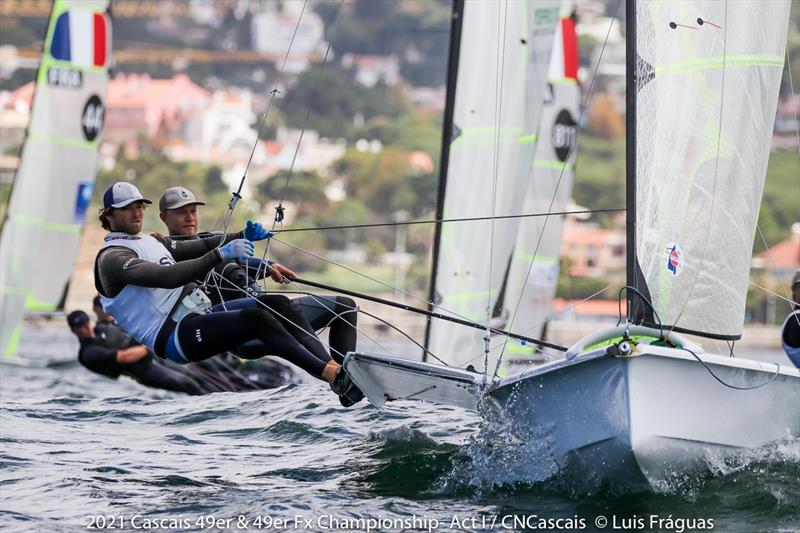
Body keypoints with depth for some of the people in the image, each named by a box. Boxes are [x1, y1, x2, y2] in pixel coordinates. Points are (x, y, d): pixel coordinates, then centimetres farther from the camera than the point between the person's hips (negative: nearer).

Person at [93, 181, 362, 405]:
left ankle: (332, 365, -24)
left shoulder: (151, 242, 25)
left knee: (276, 303, -12)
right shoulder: (111, 258, -5)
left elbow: (200, 247, 17)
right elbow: (168, 277, -21)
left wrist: (242, 236, -1)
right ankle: (335, 377, -34)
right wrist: (220, 255, -27)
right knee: (256, 318, -28)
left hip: (203, 313, 9)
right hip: (174, 336, -9)